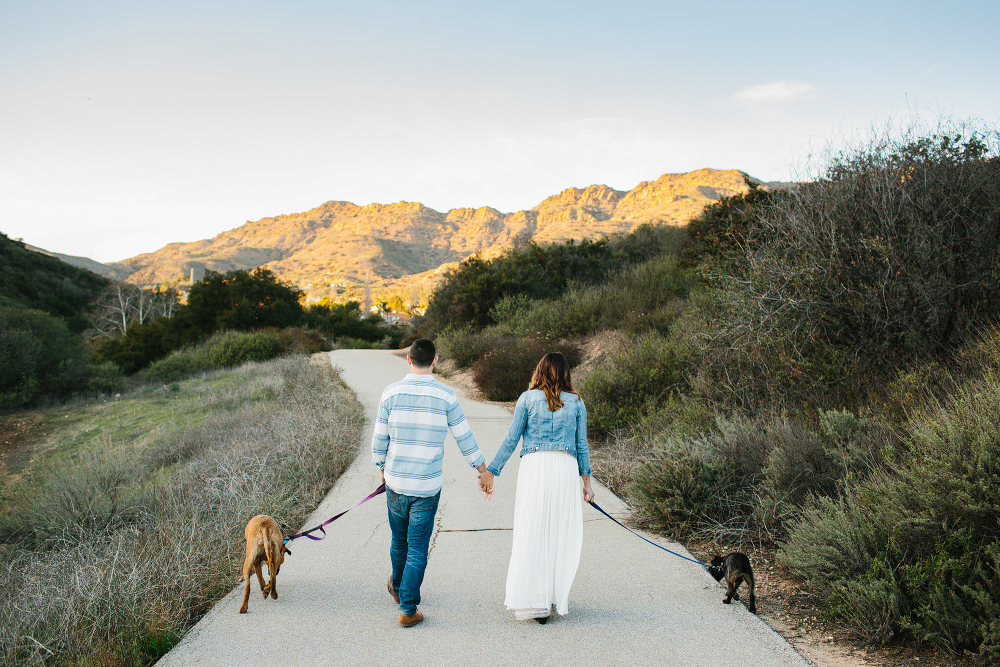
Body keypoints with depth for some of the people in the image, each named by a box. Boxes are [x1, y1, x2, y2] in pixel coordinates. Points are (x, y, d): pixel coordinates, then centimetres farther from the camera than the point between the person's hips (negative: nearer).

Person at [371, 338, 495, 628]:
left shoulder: (391, 393, -5)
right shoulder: (445, 396, -8)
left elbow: (379, 438, 1)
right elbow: (465, 437, -2)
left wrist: (382, 468, 19)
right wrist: (484, 471, 10)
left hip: (396, 482, 2)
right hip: (427, 486, -2)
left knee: (399, 540, 21)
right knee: (417, 547, 6)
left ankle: (398, 587, 45)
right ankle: (408, 608, 7)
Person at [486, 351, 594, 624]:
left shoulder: (528, 398, 3)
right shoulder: (575, 402, 9)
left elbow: (511, 440, 1)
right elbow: (581, 444, 11)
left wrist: (491, 471, 7)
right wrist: (586, 479, 18)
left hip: (534, 466, -2)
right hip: (566, 468, 2)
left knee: (531, 534, 3)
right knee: (563, 534, 10)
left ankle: (534, 601, 3)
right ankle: (558, 597, 17)